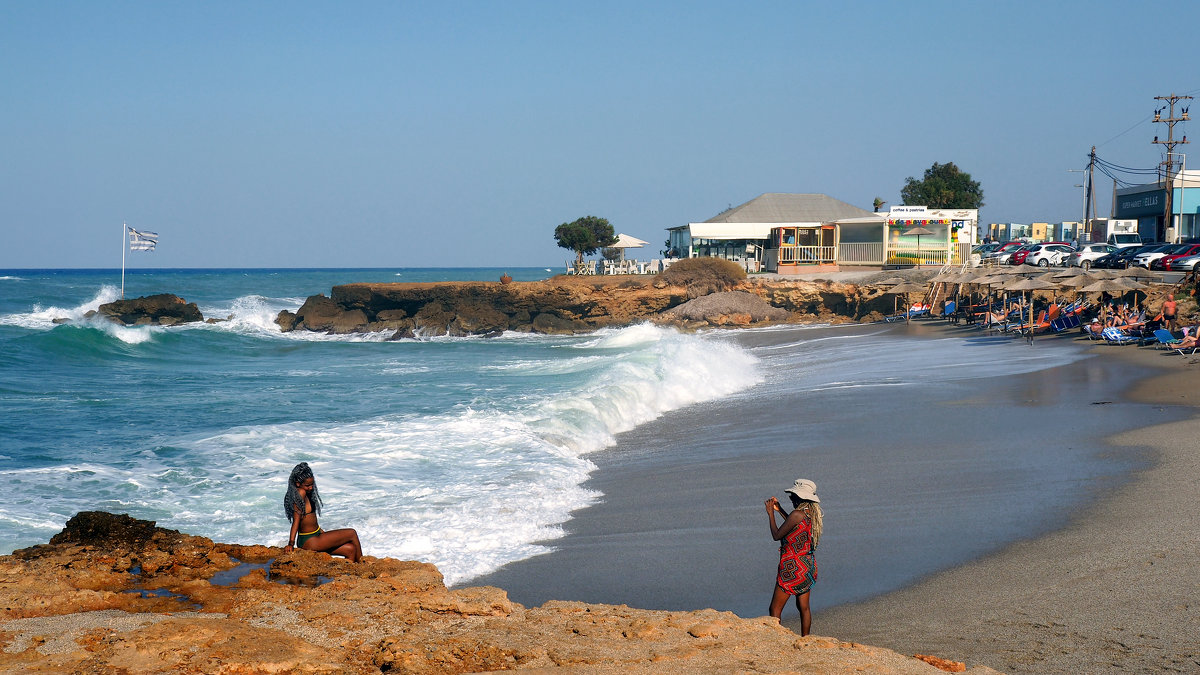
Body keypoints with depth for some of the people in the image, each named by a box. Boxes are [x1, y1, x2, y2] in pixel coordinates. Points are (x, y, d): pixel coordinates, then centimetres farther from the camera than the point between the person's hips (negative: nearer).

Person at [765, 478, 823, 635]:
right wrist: (779, 510, 27)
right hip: (808, 565, 9)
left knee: (775, 608, -3)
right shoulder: (812, 514, 5)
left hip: (793, 568, -9)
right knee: (803, 607, 16)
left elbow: (776, 535, -13)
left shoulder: (797, 514, -20)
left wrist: (771, 514, -1)